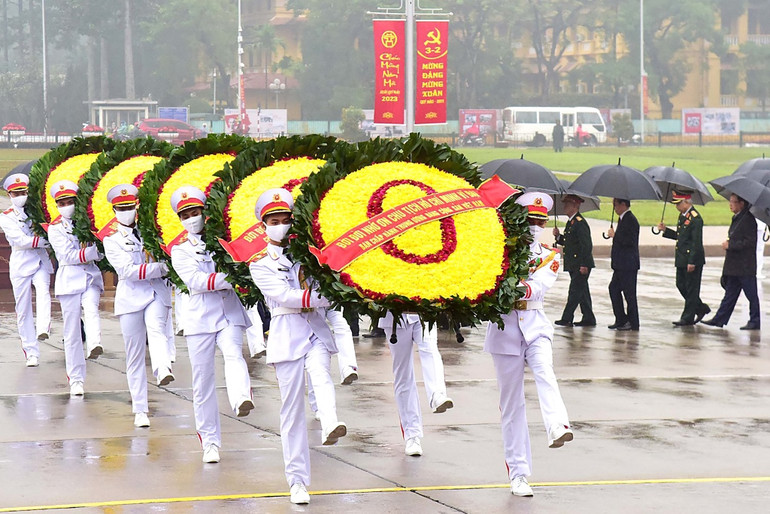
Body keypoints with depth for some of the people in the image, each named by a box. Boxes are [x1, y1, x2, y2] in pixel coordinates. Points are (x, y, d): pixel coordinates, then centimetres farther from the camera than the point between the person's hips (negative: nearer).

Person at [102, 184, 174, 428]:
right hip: (131, 297, 0)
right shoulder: (111, 240, 6)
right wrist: (160, 268, -14)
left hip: (157, 293, 0)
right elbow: (127, 270, -8)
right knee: (135, 354, 2)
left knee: (156, 327, -31)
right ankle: (140, 410, 7)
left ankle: (163, 370, -56)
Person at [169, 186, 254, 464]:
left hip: (229, 313, -1)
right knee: (202, 381, 2)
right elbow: (195, 280, -8)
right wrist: (227, 279, -20)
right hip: (200, 318, 1)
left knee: (234, 354, -29)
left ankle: (241, 400, -56)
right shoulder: (180, 251, 9)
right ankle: (210, 442, 10)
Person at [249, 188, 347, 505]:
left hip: (316, 329, 2)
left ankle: (330, 426, -57)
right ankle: (297, 480, 3)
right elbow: (284, 296, -8)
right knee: (292, 408, -2)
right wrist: (324, 298, -16)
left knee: (320, 372, -31)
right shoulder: (260, 263, 6)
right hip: (287, 334, -2)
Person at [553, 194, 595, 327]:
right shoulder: (571, 223, 16)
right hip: (573, 265, 10)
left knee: (574, 291, -6)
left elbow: (587, 245, -20)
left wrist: (584, 265, -23)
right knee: (582, 292, 12)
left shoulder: (580, 223, -16)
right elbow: (567, 241, 22)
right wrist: (558, 236, 3)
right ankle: (588, 319, 16)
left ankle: (567, 319, -5)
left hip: (581, 265, -10)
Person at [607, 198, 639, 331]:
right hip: (621, 265, 11)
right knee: (614, 288, 13)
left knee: (629, 293, -4)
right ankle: (621, 320, 19)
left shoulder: (630, 220, -16)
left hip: (628, 265, -11)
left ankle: (633, 323, 2)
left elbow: (629, 241, -24)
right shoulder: (623, 219, 14)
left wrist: (614, 235, -15)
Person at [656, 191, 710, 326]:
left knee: (691, 289, 0)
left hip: (693, 260, -10)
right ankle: (701, 308, 27)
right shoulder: (682, 216, 12)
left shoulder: (695, 218, -18)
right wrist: (665, 230, 9)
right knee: (681, 285, 14)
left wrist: (692, 262, -22)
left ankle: (687, 317, 6)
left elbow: (697, 242, -20)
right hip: (682, 259, 10)